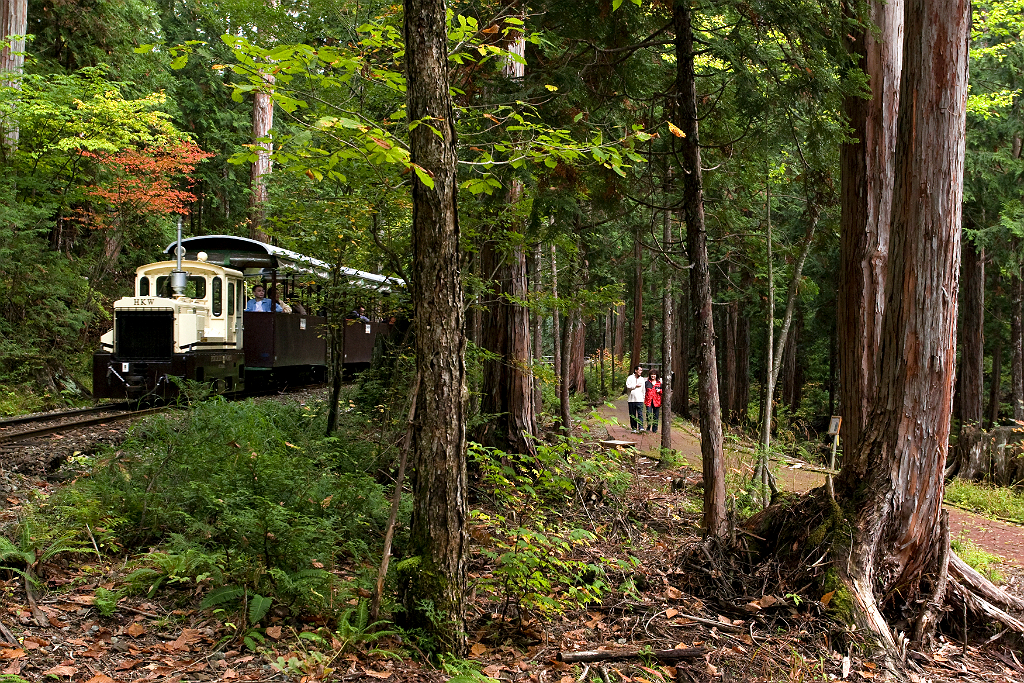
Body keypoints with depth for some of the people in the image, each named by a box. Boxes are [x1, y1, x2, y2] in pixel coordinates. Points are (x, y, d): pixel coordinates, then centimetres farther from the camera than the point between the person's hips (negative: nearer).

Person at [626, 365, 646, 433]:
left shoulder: (642, 379, 15)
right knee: (632, 415, 3)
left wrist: (643, 397, 15)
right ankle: (633, 428, 9)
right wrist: (636, 385, -10)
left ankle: (641, 427, -18)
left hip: (640, 399, 2)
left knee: (640, 414, -11)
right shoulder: (630, 378, 3)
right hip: (631, 399, -2)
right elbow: (628, 386, -10)